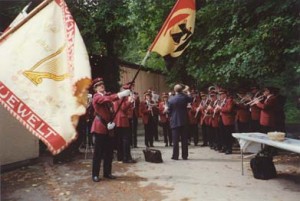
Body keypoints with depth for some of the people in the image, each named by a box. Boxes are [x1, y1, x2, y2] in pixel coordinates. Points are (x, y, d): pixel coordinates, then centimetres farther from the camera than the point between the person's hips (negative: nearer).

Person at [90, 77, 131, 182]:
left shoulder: (106, 95, 15)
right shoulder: (96, 97, -7)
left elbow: (110, 110, 12)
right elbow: (107, 99, -30)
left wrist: (111, 122, -6)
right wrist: (120, 95, -41)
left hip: (108, 128, 7)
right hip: (100, 128, -7)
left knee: (109, 152, 10)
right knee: (98, 152, -2)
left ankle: (107, 172, 21)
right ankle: (95, 174, 8)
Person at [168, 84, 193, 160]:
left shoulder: (170, 99, -7)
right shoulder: (184, 97, -5)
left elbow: (169, 111, -1)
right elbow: (191, 99, 16)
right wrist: (187, 92, 18)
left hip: (175, 121, -1)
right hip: (184, 121, 1)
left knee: (175, 140, 4)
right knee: (184, 139, 8)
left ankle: (175, 156, 7)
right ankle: (185, 155, 13)